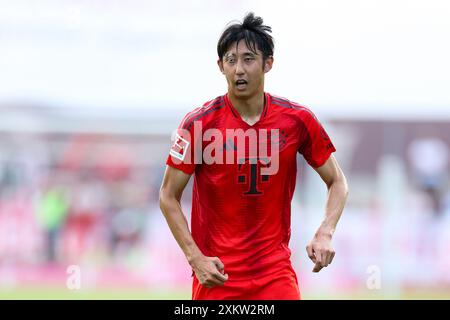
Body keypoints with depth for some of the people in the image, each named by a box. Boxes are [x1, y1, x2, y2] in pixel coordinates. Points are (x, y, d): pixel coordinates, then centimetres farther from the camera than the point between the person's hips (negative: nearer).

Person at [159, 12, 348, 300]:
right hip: (216, 274, -1)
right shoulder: (199, 124, -7)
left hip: (276, 272, 1)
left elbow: (337, 182, 8)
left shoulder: (297, 120, -2)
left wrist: (325, 234, -9)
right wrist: (195, 258, -11)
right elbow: (168, 196, 0)